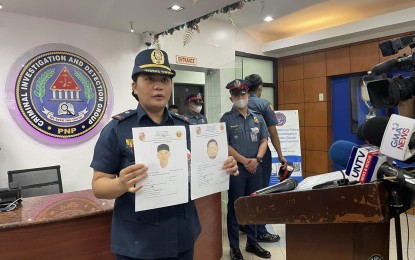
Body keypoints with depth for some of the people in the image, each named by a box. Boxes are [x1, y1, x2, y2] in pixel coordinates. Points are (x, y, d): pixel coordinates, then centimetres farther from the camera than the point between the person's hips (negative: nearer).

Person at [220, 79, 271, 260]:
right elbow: (225, 145, -9)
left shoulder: (258, 118, 9)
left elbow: (264, 140, 7)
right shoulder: (227, 119, -3)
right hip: (236, 168, -4)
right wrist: (244, 160, -12)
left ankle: (252, 243, 29)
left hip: (255, 168, 4)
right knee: (235, 207, 4)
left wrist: (257, 159, -9)